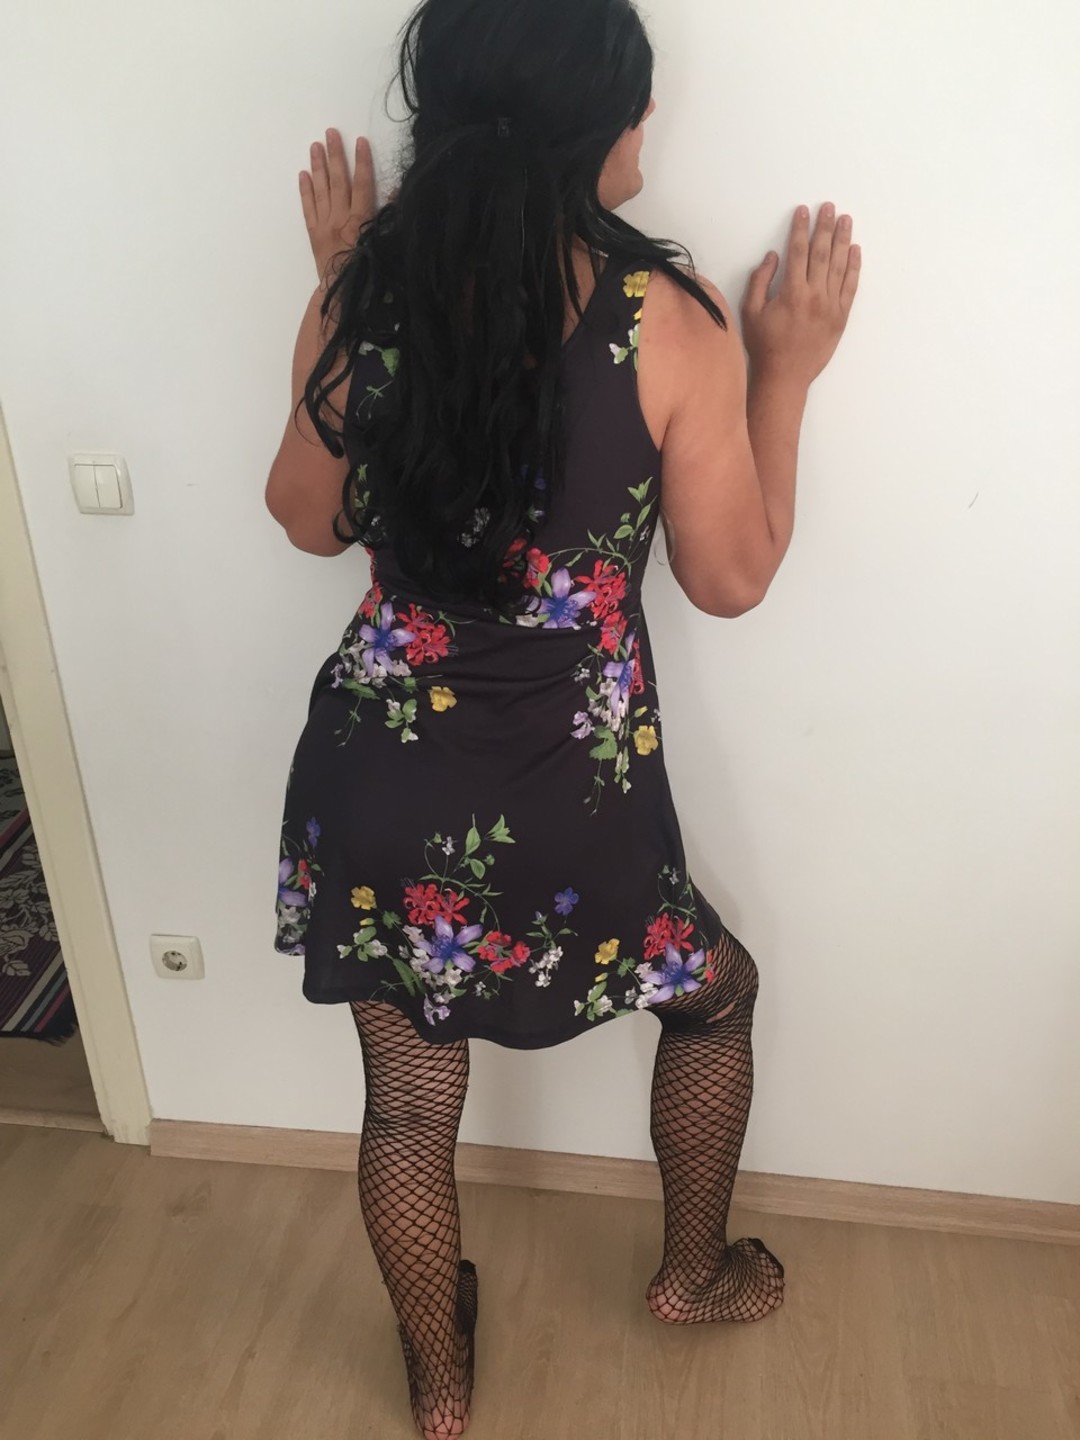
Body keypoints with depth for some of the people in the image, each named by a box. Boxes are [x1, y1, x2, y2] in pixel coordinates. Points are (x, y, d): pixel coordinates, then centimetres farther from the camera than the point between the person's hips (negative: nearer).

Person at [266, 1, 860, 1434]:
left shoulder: (362, 296, -6)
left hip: (379, 781, 4)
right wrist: (785, 375, 4)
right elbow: (732, 579, -5)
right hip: (565, 804, -2)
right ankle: (694, 1272, 52)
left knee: (409, 1100, 23)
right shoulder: (668, 321, -14)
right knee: (717, 992, 29)